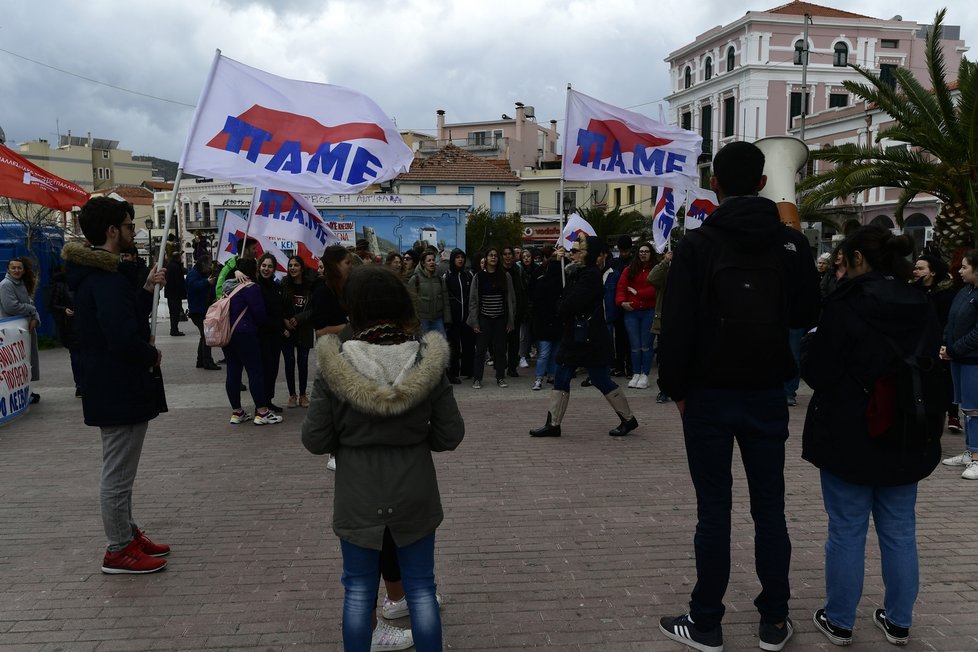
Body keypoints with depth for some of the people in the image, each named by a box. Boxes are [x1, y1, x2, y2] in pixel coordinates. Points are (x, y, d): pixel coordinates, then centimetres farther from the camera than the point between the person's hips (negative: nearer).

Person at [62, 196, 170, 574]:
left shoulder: (98, 272, 11)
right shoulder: (107, 277, -21)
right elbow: (124, 338, -30)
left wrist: (146, 290, 5)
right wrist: (152, 356, -12)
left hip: (114, 386, 11)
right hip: (119, 388, -11)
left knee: (120, 470, 20)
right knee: (118, 473, 1)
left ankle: (128, 534, 34)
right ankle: (119, 551, 13)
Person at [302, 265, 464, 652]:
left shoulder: (335, 366, -16)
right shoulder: (427, 362, -12)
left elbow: (315, 441, -10)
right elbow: (450, 435, -7)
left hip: (358, 497, -1)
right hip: (413, 494, 1)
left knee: (359, 591, 17)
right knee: (420, 589, 16)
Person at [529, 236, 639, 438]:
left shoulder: (591, 276, -16)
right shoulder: (583, 273, 15)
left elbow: (568, 305, -20)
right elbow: (565, 299, 14)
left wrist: (561, 310, -1)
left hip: (590, 339, -10)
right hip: (575, 337, 10)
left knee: (601, 380, 0)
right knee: (561, 380, 7)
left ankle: (628, 419, 16)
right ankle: (553, 424, 13)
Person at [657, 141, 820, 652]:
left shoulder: (697, 244, -9)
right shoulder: (791, 242, 0)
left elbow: (677, 325, -12)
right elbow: (807, 316, 5)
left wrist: (675, 388, -2)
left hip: (709, 396, -2)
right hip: (767, 395, 3)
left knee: (713, 510, 5)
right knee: (769, 508, 12)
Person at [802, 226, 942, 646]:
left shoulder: (845, 305, -15)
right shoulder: (923, 310, 5)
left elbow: (817, 374, -14)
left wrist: (809, 343, 3)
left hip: (849, 438, -5)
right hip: (907, 441, 6)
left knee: (846, 532, 6)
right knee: (900, 533, 16)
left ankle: (839, 622, 19)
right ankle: (898, 622, 28)